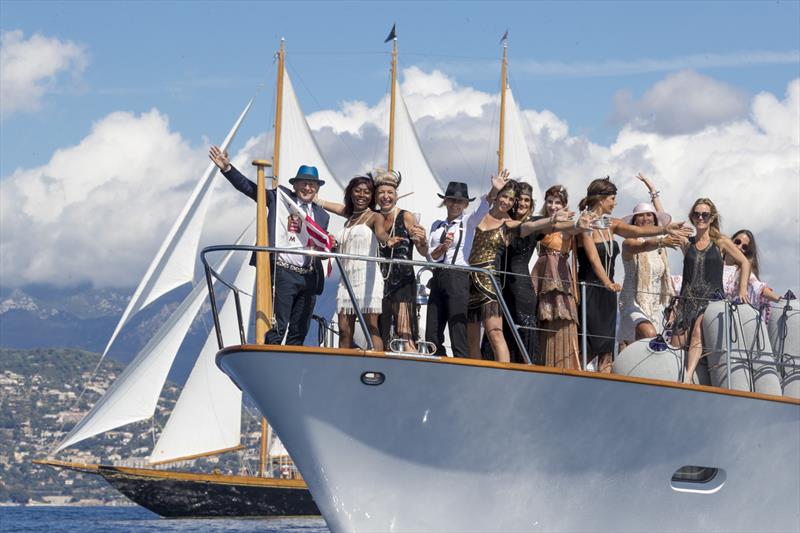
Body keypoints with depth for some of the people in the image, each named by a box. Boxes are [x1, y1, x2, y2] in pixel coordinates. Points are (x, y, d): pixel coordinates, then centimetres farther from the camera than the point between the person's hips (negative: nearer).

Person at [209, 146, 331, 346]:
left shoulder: (322, 216, 18)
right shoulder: (280, 197, 7)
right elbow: (248, 187, 1)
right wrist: (227, 168, -11)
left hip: (309, 278, 5)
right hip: (283, 274, -5)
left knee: (299, 332, 6)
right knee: (276, 329, -10)